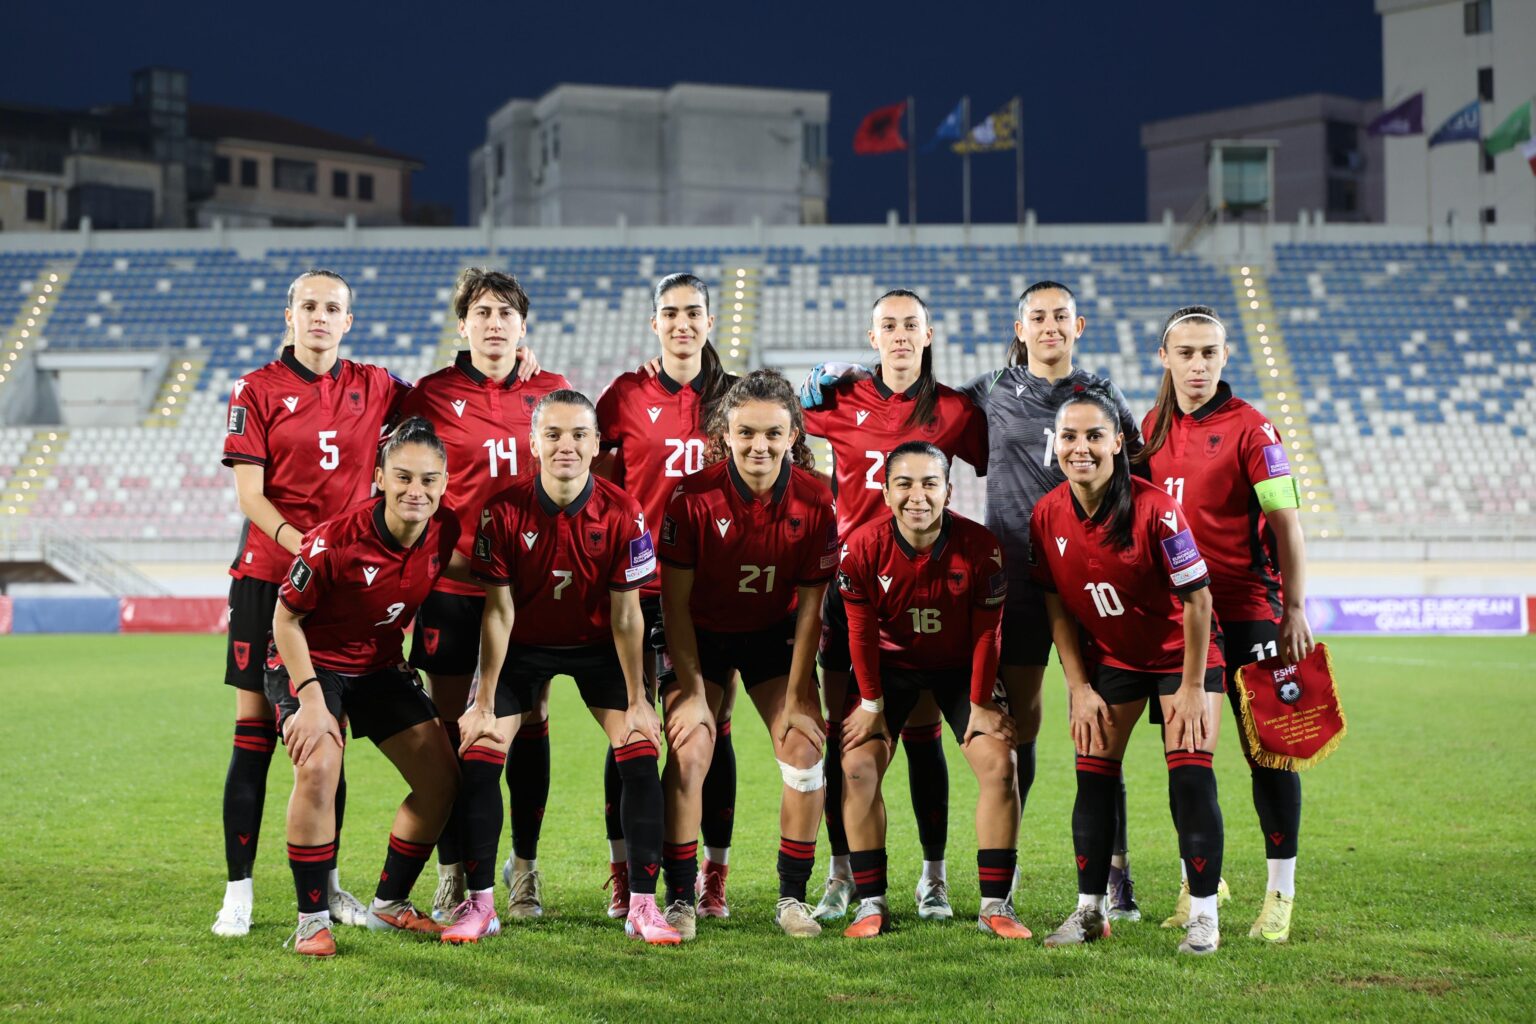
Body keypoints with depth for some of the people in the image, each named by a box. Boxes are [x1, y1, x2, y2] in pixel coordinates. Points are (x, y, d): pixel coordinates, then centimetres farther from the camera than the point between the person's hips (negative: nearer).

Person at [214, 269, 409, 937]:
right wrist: (306, 547, -19)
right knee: (254, 731, -3)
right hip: (267, 574, -2)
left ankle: (327, 883, 15)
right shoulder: (257, 390, 0)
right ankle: (238, 891, 2)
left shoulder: (372, 387, 8)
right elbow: (250, 495, -5)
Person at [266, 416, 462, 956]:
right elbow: (286, 617, -17)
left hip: (381, 665, 6)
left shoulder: (445, 532, -15)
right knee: (319, 767, -29)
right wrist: (312, 698, -23)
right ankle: (312, 918, -14)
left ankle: (388, 905, 18)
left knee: (442, 778, 0)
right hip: (311, 661, -5)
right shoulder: (336, 539, -29)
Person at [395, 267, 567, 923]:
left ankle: (523, 870, 16)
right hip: (451, 581, -1)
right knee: (452, 727, 2)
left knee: (529, 725, 4)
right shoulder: (431, 394, 2)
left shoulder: (553, 392, 6)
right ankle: (452, 876, 11)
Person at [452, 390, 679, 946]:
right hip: (523, 646, 0)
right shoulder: (504, 511, -21)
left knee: (641, 755, -13)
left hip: (597, 646, 0)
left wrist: (637, 700, -10)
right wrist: (484, 702, -13)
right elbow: (499, 612, -14)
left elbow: (625, 615, -13)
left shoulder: (621, 513, -20)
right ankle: (479, 904, 3)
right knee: (479, 756, -11)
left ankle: (642, 905, -3)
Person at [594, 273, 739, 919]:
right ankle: (623, 878, 10)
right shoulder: (627, 395, 3)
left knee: (713, 727, 2)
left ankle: (713, 878, 11)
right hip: (638, 581, -1)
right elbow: (588, 468, 10)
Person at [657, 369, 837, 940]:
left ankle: (793, 896, 6)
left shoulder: (814, 501, -18)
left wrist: (797, 698, -9)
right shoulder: (693, 496, -23)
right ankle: (680, 898, -3)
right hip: (701, 636, -2)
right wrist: (692, 692, -16)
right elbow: (675, 602, -15)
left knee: (804, 751, -9)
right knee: (688, 754, -15)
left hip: (773, 635, 2)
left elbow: (809, 605, -10)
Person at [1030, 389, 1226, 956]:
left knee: (1190, 775, -12)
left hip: (1181, 654, -4)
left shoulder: (1153, 507, -25)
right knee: (1093, 775, 0)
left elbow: (1197, 596, -18)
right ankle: (1090, 909, 10)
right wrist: (1079, 688, -3)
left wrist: (1192, 687, -16)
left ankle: (1204, 915, -3)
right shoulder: (1047, 516, -11)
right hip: (1109, 659, 4)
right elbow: (1058, 607, 0)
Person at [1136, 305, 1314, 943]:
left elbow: (1287, 523, -8)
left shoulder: (1249, 428, -6)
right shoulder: (1154, 428, 10)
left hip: (1245, 610, -5)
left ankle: (1281, 891, 6)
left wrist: (1295, 610, -14)